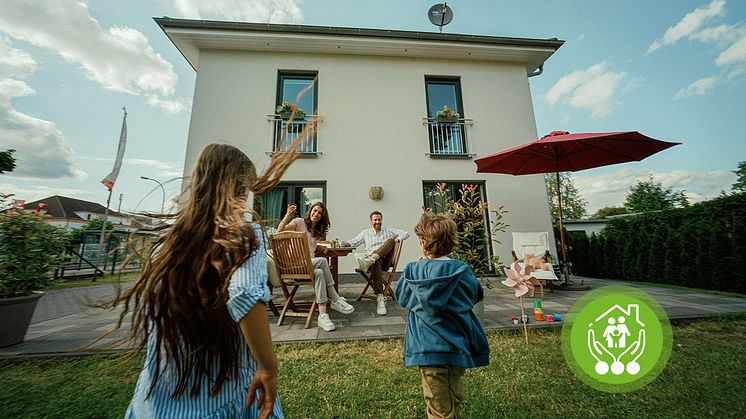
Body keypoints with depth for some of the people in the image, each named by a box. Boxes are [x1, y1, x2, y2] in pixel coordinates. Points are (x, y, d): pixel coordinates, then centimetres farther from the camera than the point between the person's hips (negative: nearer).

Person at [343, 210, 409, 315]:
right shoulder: (365, 233, 24)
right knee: (376, 263, -39)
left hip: (386, 261, 1)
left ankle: (369, 260, -46)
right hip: (372, 259, 0)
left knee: (391, 240, -26)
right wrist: (344, 243, -3)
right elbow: (354, 242, 18)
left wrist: (397, 239, -2)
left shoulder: (388, 231, 23)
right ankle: (380, 298, -45)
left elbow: (405, 233, 17)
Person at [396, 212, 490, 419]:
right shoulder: (462, 271, -12)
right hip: (458, 346, 2)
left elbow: (401, 297, 3)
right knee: (455, 396, 26)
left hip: (429, 348, -1)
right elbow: (477, 295, 7)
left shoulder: (413, 271, -15)